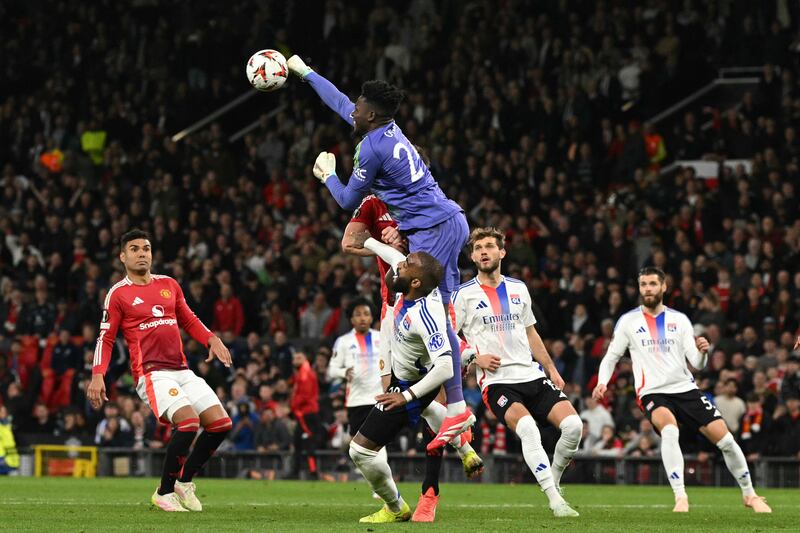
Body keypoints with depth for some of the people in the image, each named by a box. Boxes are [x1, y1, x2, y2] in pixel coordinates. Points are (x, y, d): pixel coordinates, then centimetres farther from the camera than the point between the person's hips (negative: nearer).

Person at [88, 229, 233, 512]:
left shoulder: (169, 284, 17)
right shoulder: (118, 294, 2)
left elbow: (189, 320, 24)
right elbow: (106, 338, 1)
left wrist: (212, 340, 5)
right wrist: (98, 374, -12)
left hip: (182, 370, 7)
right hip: (152, 372, -7)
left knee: (221, 423, -2)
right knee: (188, 421, -26)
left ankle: (184, 481, 16)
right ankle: (164, 493, -11)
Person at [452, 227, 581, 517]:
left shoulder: (518, 289, 15)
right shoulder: (464, 294, 1)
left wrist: (551, 370, 20)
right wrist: (476, 358, -11)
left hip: (533, 376, 5)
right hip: (497, 382, -5)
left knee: (573, 425, -13)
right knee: (527, 428, -30)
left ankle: (553, 479, 13)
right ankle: (555, 501, -29)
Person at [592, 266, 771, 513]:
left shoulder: (679, 319, 7)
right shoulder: (628, 321, 3)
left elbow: (697, 363, 4)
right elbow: (611, 357, 9)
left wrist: (702, 352, -18)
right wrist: (602, 383, -9)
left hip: (685, 389, 3)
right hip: (652, 393, -3)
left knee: (725, 439, -5)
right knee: (669, 430, -35)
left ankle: (749, 494, 16)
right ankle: (680, 498, -34)